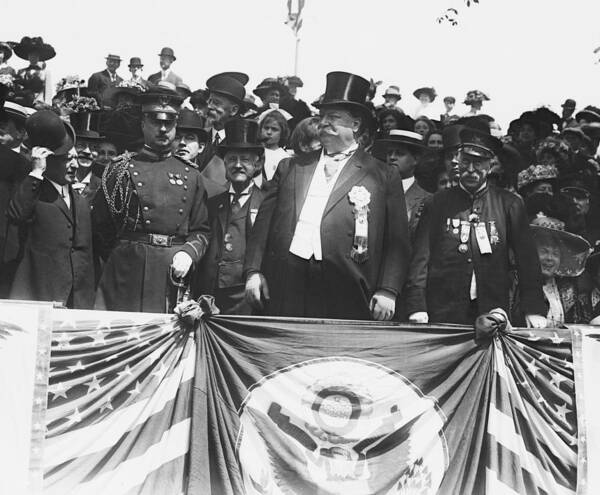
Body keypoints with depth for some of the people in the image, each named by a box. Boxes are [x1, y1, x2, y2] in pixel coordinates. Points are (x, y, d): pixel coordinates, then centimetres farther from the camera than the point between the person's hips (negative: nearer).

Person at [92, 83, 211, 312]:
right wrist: (123, 258, 5)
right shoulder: (121, 170, 6)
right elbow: (101, 227, 7)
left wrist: (188, 254, -5)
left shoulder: (191, 176, 13)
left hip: (172, 277, 2)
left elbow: (201, 230, 13)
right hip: (127, 277, -2)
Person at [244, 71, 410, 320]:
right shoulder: (292, 167, 19)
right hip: (284, 287, 3)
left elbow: (396, 242, 4)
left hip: (342, 293, -2)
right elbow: (263, 222, 15)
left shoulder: (383, 177, 9)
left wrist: (387, 291, -8)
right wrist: (253, 271, 4)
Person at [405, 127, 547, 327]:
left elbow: (527, 257, 4)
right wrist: (417, 307, -9)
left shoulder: (509, 205, 7)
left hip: (493, 313, 0)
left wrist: (533, 309, -6)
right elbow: (421, 257, 3)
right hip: (443, 314, 0)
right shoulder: (436, 204, 8)